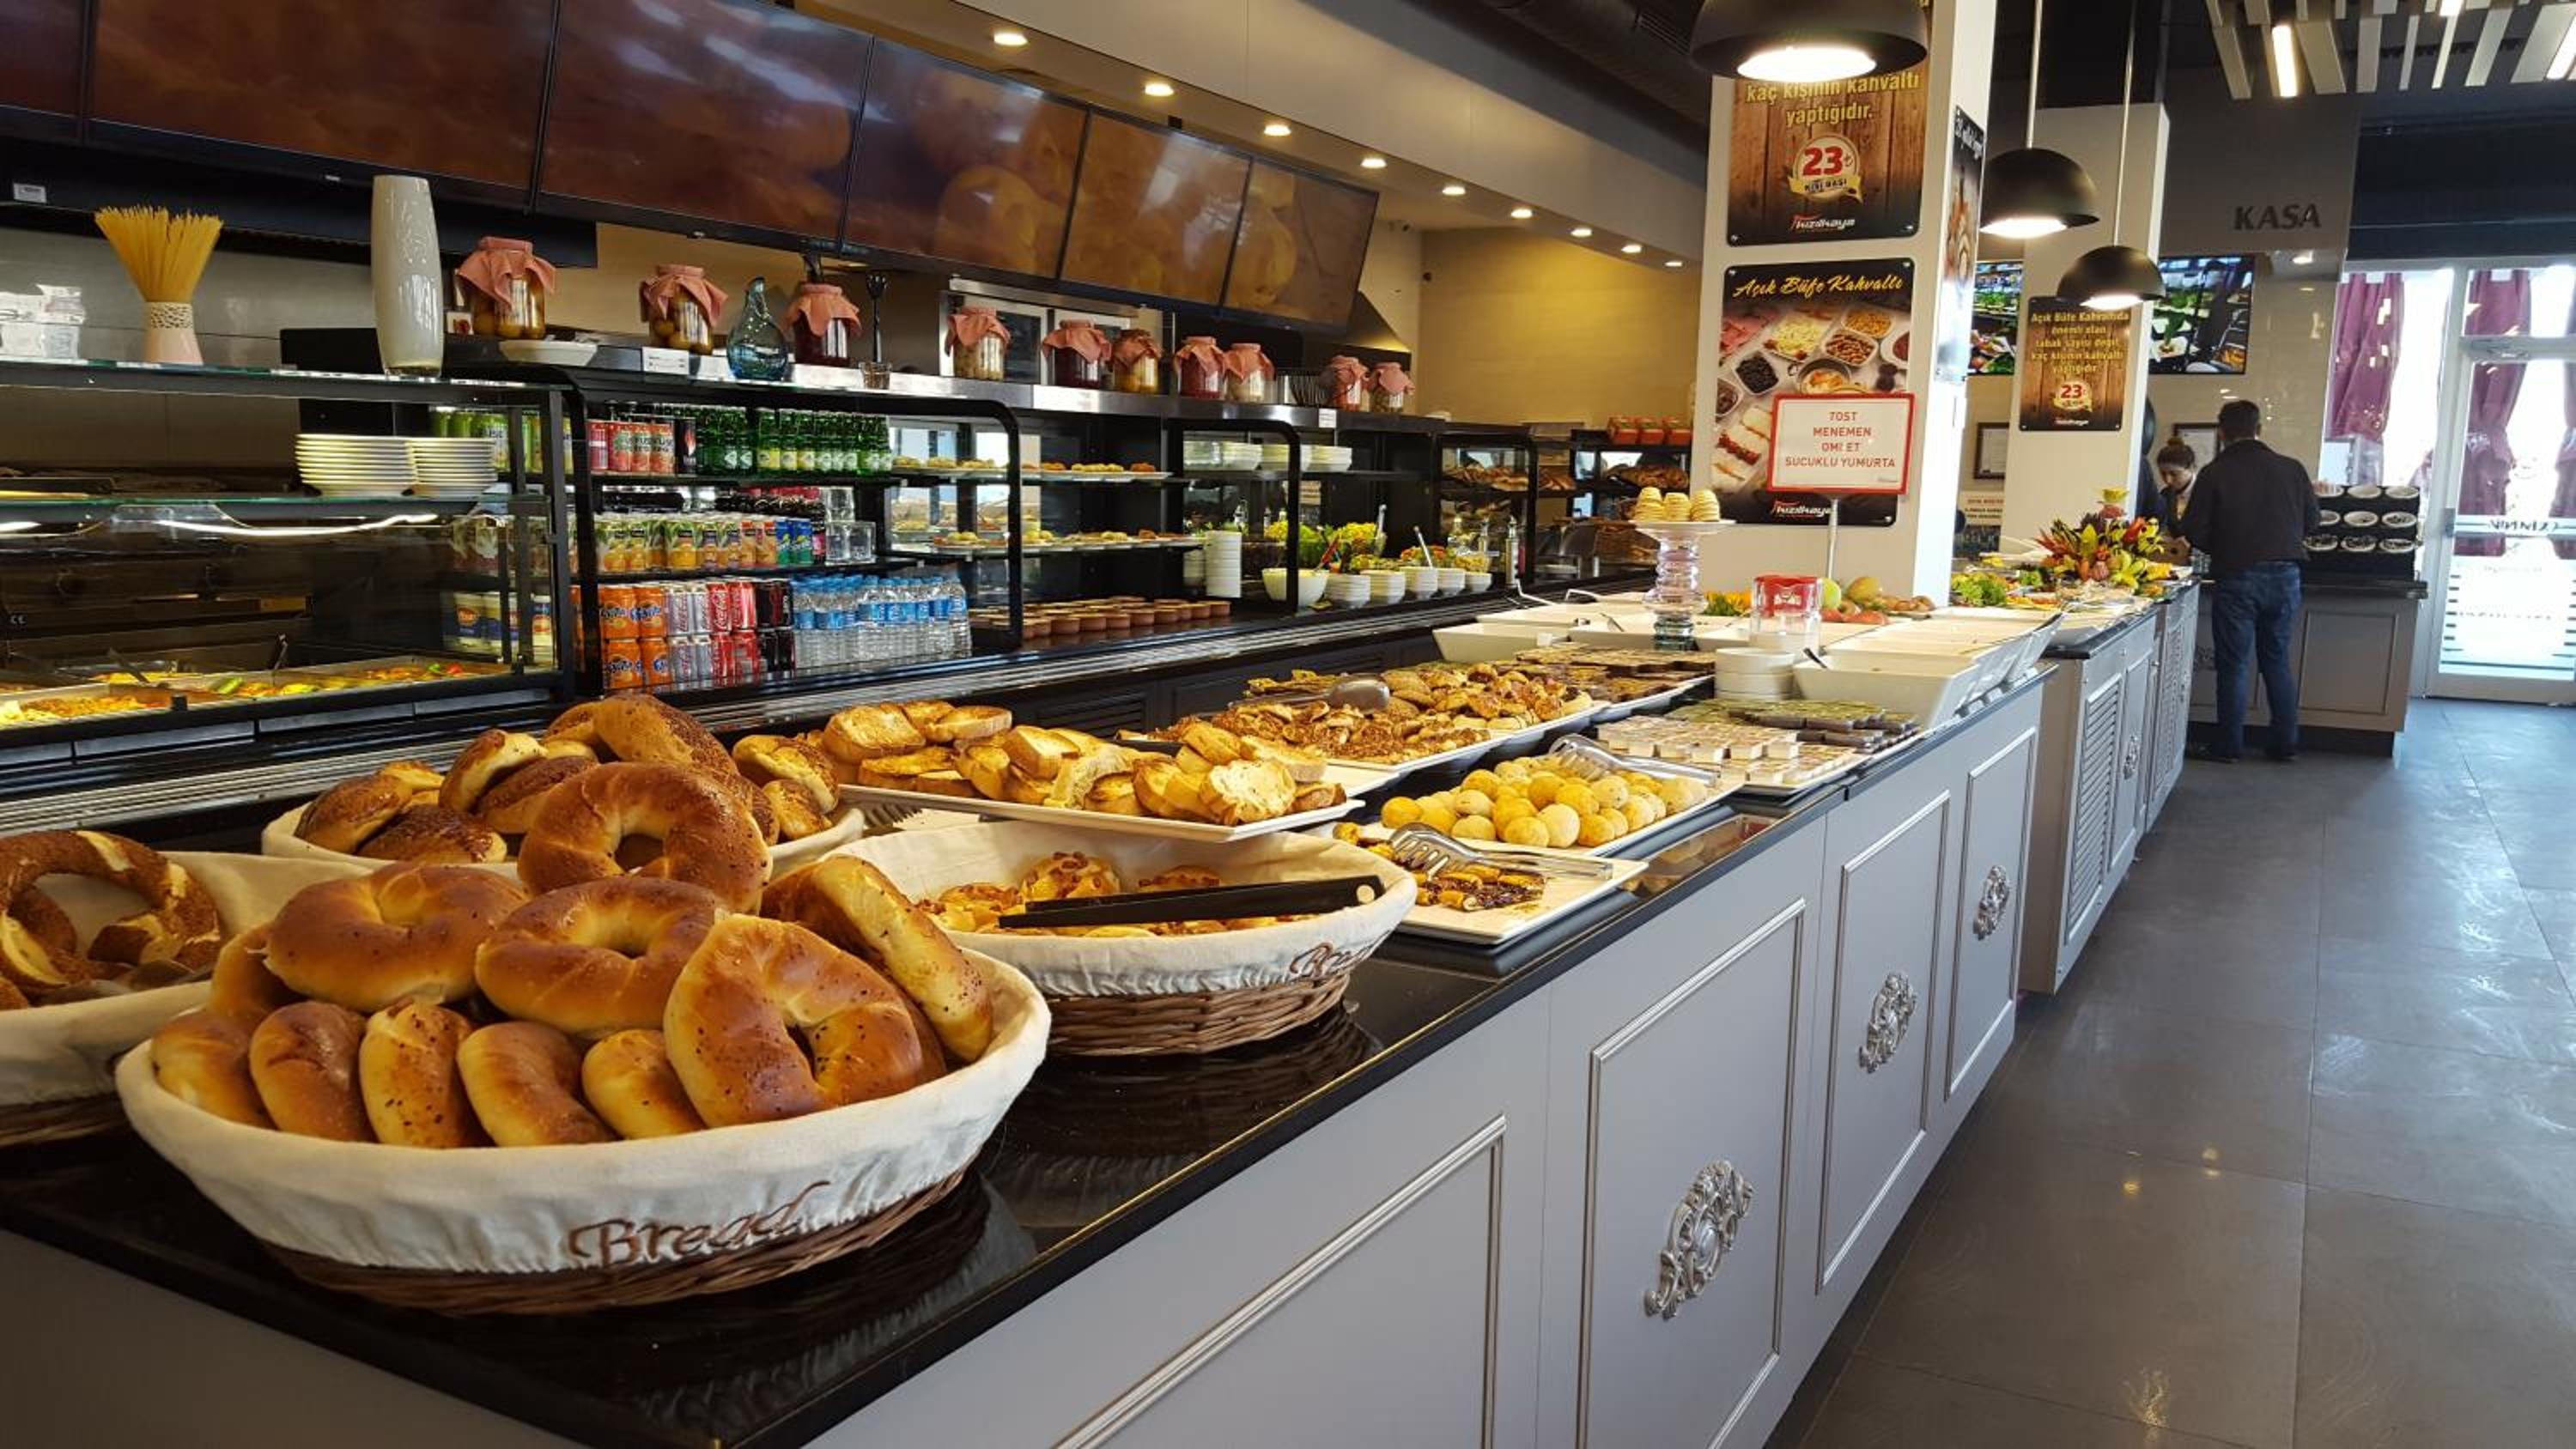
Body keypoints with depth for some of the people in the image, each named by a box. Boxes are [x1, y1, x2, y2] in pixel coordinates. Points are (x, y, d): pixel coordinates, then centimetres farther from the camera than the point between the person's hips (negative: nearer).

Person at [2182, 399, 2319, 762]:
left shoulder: (2214, 474, -8)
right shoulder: (2292, 469, 1)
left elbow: (2194, 531, -8)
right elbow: (2311, 521, 9)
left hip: (2235, 579, -3)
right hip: (2285, 575, 3)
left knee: (2234, 665, 5)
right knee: (2278, 661, 16)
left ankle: (2229, 746, 10)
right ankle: (2286, 743, 20)